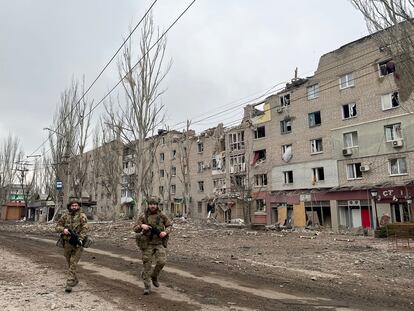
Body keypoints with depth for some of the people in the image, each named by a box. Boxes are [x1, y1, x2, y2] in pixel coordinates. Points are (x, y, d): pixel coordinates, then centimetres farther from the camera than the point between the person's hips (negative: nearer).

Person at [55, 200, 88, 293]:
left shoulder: (82, 216, -5)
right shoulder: (65, 216, 5)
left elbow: (84, 228, -15)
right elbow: (57, 227, 6)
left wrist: (80, 239, -28)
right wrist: (63, 229, -16)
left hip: (77, 243, -4)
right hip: (67, 243, 4)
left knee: (73, 264, -9)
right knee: (69, 263, 16)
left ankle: (69, 284, -6)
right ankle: (74, 280, 34)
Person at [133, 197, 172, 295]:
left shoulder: (162, 215, -3)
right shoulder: (143, 216, -6)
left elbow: (169, 225, 8)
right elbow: (135, 229, -6)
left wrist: (165, 232, -13)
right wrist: (142, 226, -28)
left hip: (159, 243, 1)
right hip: (147, 244, -1)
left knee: (161, 261, -14)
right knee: (147, 265, 1)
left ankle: (154, 276, 16)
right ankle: (147, 287, 15)